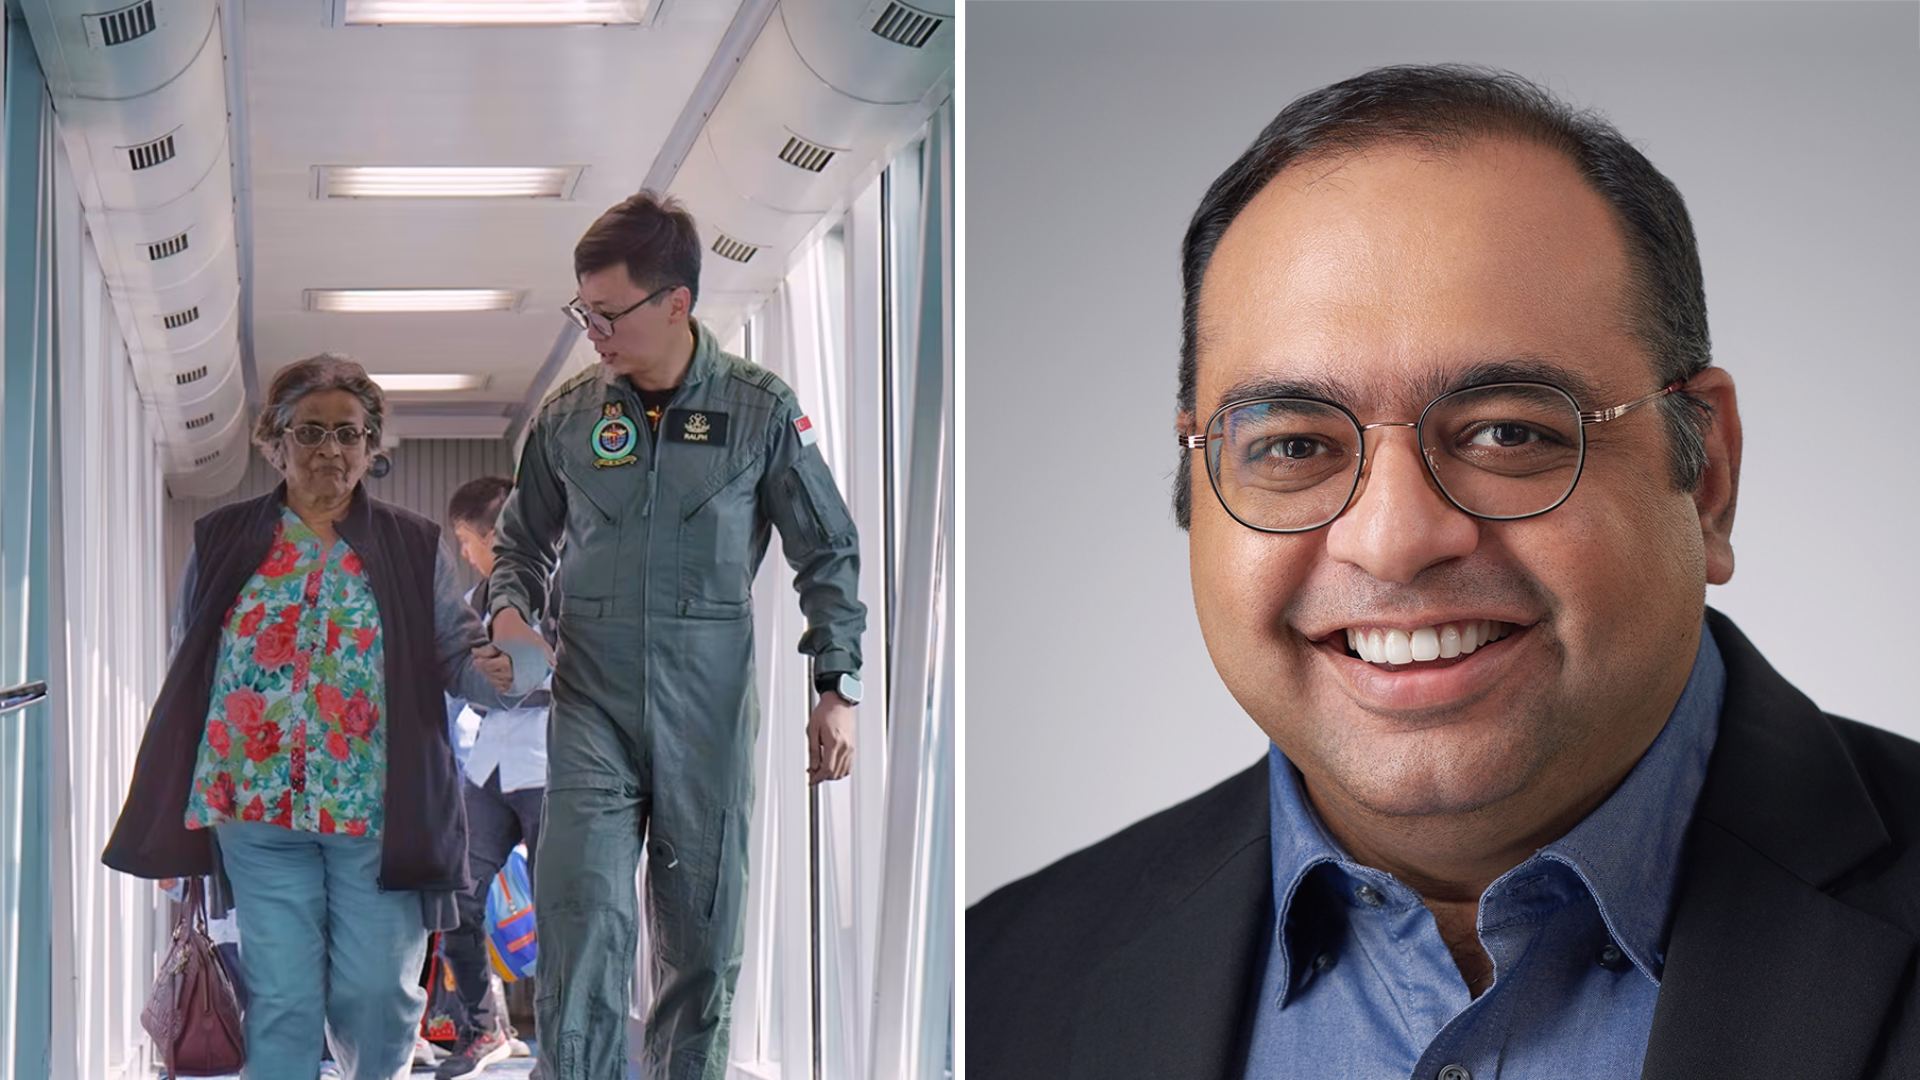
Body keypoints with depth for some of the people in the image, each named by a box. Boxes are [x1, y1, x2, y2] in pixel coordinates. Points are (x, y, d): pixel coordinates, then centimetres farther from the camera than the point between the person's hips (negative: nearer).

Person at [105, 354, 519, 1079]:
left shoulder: (412, 547, 8)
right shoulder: (223, 543, 9)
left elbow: (455, 655, 3)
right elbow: (188, 677, 11)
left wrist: (491, 672, -23)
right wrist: (179, 815, 9)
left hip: (377, 811, 0)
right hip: (258, 807, 1)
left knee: (377, 996, -2)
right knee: (281, 999, -1)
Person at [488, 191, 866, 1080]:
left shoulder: (759, 410, -2)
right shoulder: (569, 415, 3)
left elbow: (828, 554, 4)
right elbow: (522, 538, 17)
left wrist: (837, 685, -3)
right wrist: (510, 613, -3)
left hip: (709, 714, 0)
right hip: (591, 707, 1)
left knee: (701, 935, 7)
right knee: (582, 921, -13)